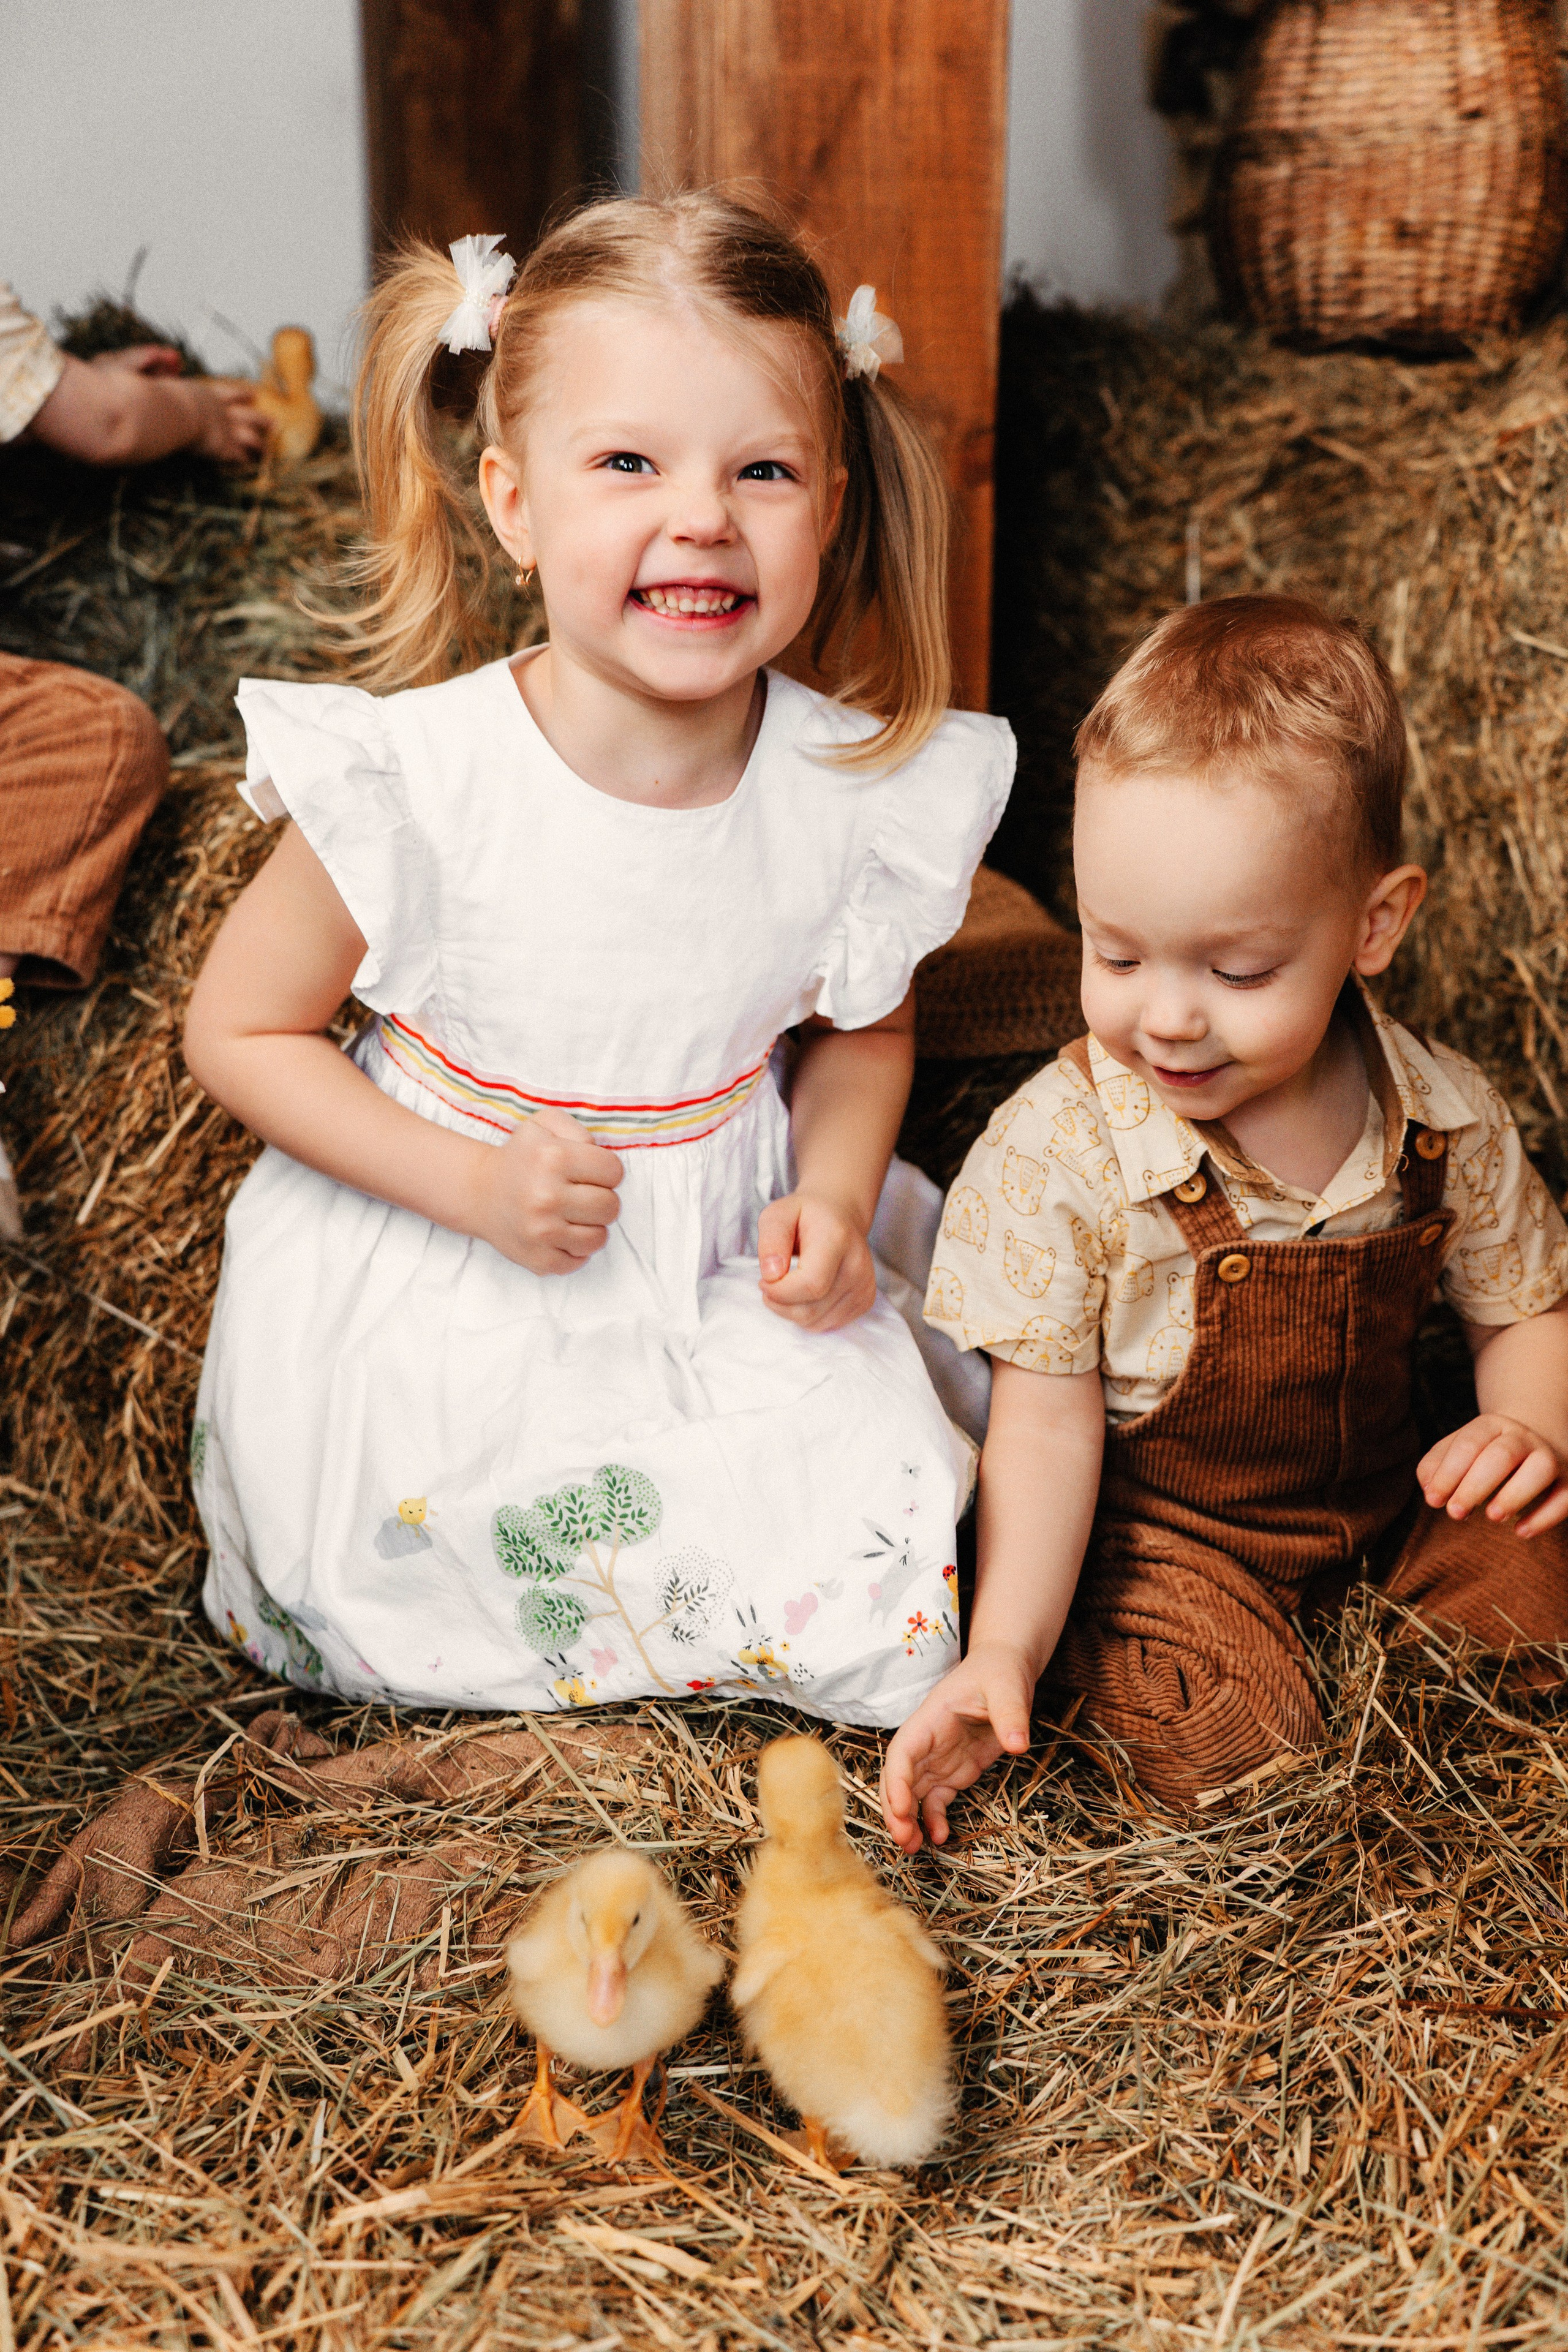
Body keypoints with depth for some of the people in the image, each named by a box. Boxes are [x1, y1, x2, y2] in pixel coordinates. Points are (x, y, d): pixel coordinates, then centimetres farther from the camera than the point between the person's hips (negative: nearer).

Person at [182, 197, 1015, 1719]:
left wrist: (833, 1199, -10)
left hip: (724, 1295, 3)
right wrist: (471, 1183, -19)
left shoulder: (854, 793, -12)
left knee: (889, 1620, -6)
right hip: (434, 1302, -2)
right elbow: (239, 1031, -8)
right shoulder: (414, 782, -21)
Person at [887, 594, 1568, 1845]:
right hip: (1153, 1533, -4)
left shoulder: (1450, 1118, -10)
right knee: (1242, 1744, -24)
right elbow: (1047, 1422, -16)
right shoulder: (1056, 1155, -20)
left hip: (1383, 1499, 4)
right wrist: (1006, 1653, -26)